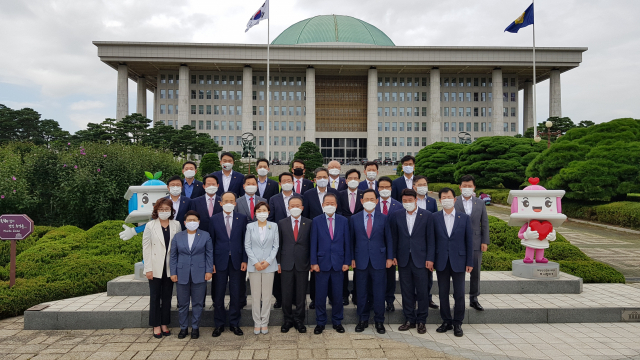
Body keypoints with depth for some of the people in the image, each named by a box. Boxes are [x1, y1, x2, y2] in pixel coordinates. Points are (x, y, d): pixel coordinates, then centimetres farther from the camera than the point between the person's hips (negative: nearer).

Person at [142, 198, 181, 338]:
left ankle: (164, 324, 22)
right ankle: (156, 326, 16)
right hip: (155, 268, -2)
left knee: (167, 297, 10)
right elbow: (146, 248, -3)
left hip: (169, 268, 2)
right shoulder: (150, 226, -1)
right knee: (155, 297, 6)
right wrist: (148, 268, -8)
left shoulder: (176, 225, 3)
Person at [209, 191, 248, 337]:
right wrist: (211, 262, -2)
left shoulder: (242, 218, 3)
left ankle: (234, 324, 20)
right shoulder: (214, 219, 4)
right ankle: (219, 324, 20)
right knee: (219, 294, 7)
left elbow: (245, 240, 3)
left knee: (236, 294, 7)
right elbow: (211, 241, 3)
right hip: (220, 261, 0)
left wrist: (244, 260, -4)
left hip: (236, 261, 0)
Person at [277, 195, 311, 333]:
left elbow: (311, 243, 3)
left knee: (301, 294, 6)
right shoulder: (282, 223, 5)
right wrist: (278, 263, 2)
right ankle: (288, 320, 21)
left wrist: (312, 262, 0)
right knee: (286, 294, 6)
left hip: (302, 264, 0)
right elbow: (279, 244, 5)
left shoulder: (309, 223, 2)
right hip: (286, 264, 1)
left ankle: (299, 320, 20)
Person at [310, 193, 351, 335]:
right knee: (320, 295, 5)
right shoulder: (316, 221, 1)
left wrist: (347, 262, -1)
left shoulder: (343, 221, 4)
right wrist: (314, 262, -6)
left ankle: (337, 322, 25)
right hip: (322, 263, -1)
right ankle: (320, 323, 20)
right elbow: (313, 243, 0)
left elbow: (347, 242, 5)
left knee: (338, 295, 9)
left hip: (338, 263, 1)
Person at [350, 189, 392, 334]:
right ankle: (363, 320, 22)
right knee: (362, 293, 8)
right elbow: (351, 240, 7)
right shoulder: (354, 219, 5)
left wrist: (390, 257, -1)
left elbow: (389, 239, 5)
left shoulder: (384, 218, 3)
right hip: (361, 261, 1)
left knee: (379, 293, 4)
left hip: (379, 261, -1)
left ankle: (379, 321, 18)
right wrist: (352, 258, 2)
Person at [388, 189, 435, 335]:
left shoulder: (427, 216, -1)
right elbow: (393, 237, 8)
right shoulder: (396, 216, 5)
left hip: (421, 260, -2)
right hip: (403, 260, 2)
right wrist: (393, 256, 2)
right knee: (406, 291, 9)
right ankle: (409, 320, 21)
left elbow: (430, 239, -1)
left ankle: (421, 321, 18)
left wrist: (430, 258, -6)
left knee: (422, 291, 4)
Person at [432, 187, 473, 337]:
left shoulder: (464, 218, 2)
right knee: (443, 293, 9)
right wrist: (430, 259, -5)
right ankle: (446, 321, 22)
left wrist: (469, 262, -1)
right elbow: (431, 239, 1)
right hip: (441, 261, 1)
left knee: (459, 294, 4)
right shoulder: (434, 217, 2)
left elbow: (469, 241, 2)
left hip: (458, 261, -1)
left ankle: (458, 323, 17)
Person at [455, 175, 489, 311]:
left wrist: (485, 241, 3)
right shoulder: (453, 203, -1)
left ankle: (474, 299, 21)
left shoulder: (480, 203, 8)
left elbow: (484, 223, 7)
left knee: (475, 272, 7)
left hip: (475, 243, 2)